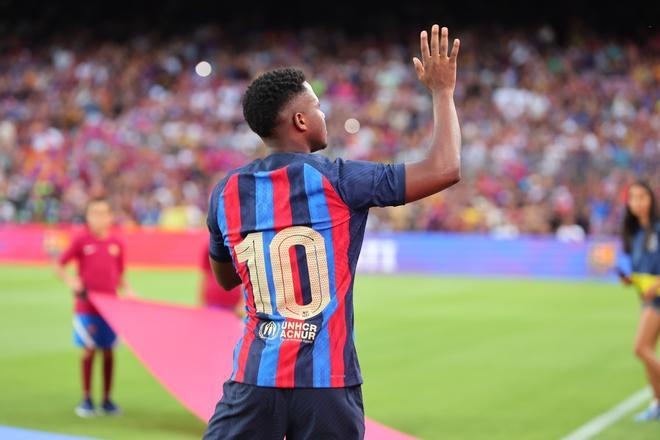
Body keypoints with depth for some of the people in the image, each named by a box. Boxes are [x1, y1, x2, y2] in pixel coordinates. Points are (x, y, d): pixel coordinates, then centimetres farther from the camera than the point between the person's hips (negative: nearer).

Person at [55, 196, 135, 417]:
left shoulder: (116, 243, 4)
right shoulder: (81, 241, -3)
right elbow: (59, 266, 2)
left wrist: (128, 291, -4)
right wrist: (71, 280, -14)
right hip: (87, 306, -3)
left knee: (108, 351, 6)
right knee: (89, 350, 0)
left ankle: (107, 400, 15)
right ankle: (86, 399, 11)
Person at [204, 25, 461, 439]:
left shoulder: (226, 193, 6)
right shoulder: (335, 180, -8)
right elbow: (444, 170, -9)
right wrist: (443, 91, 4)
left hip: (255, 377, 3)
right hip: (327, 381, -3)